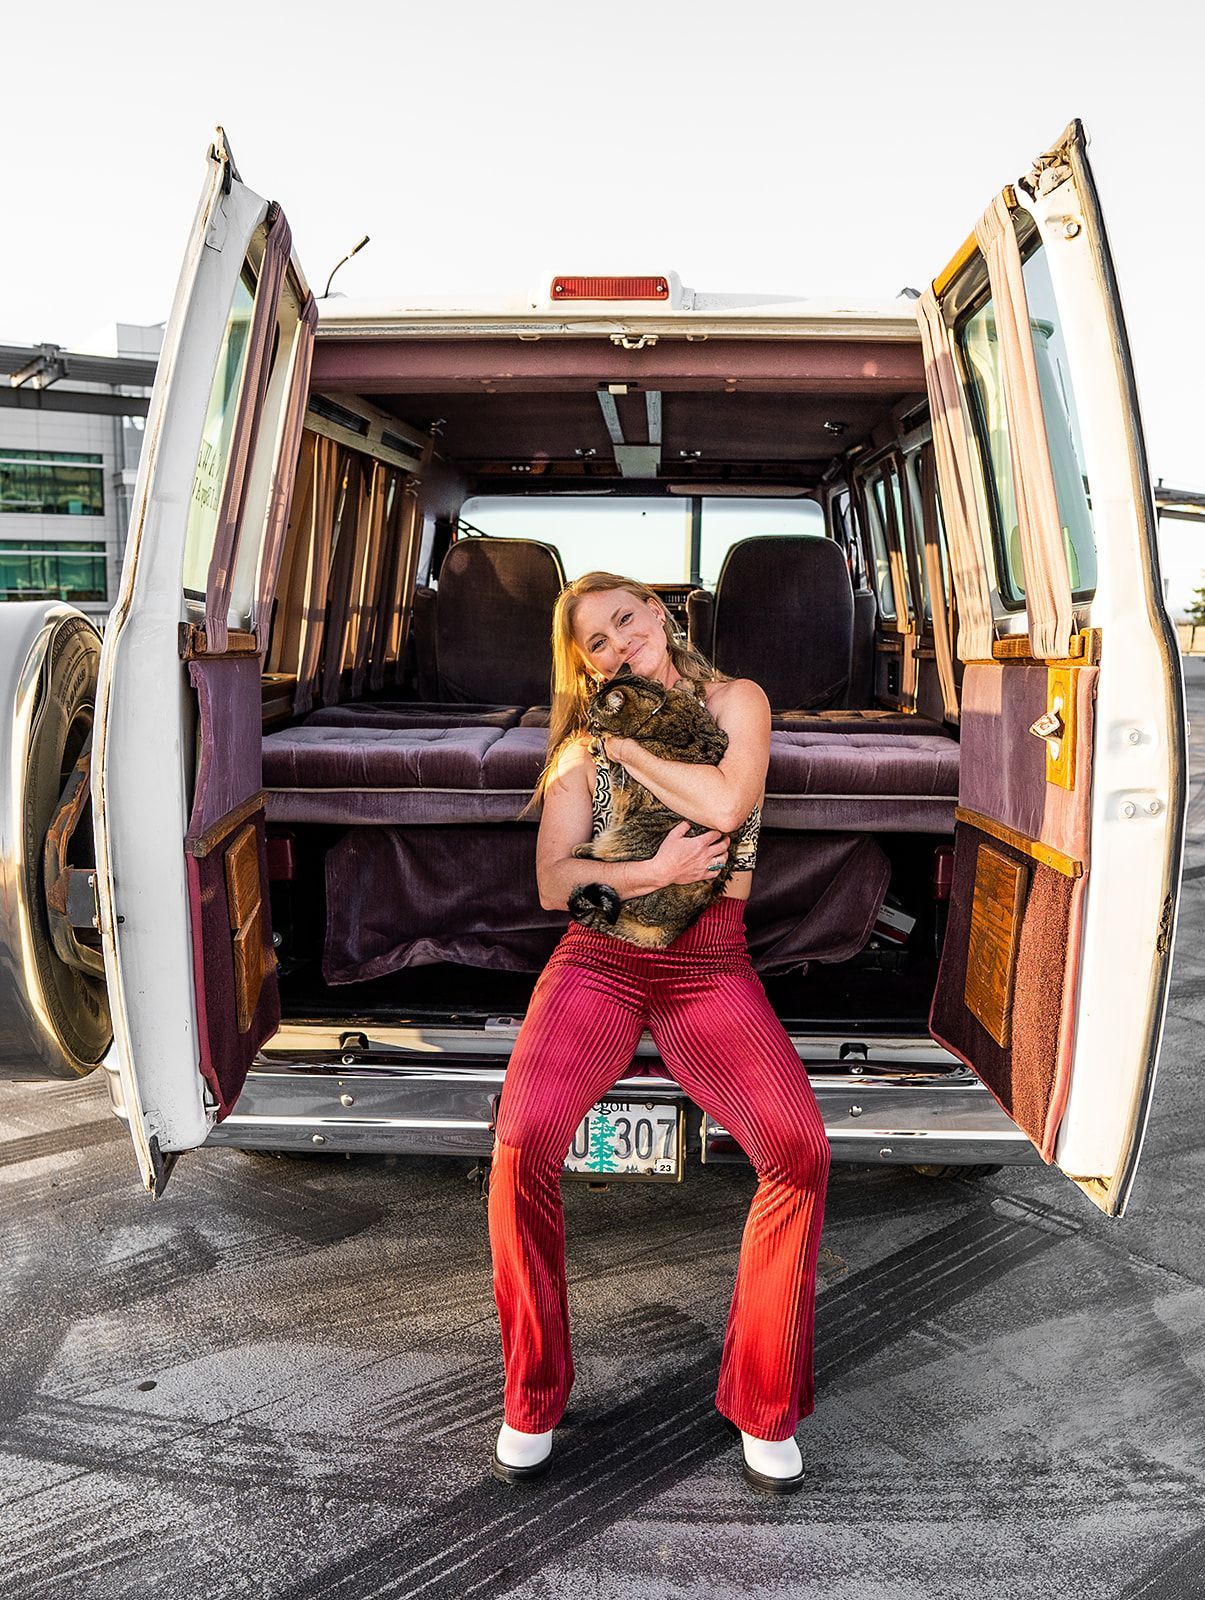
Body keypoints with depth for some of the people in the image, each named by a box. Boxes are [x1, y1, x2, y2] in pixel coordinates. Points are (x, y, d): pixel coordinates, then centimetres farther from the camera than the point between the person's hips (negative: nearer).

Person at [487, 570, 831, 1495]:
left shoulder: (735, 701, 8)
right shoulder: (582, 745, 12)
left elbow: (725, 804, -13)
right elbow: (552, 883, 1)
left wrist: (626, 746, -3)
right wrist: (649, 875, -15)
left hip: (711, 968, -1)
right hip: (599, 959, 1)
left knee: (799, 1150, -25)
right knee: (523, 1142, -25)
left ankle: (766, 1406, -1)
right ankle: (532, 1399, -1)